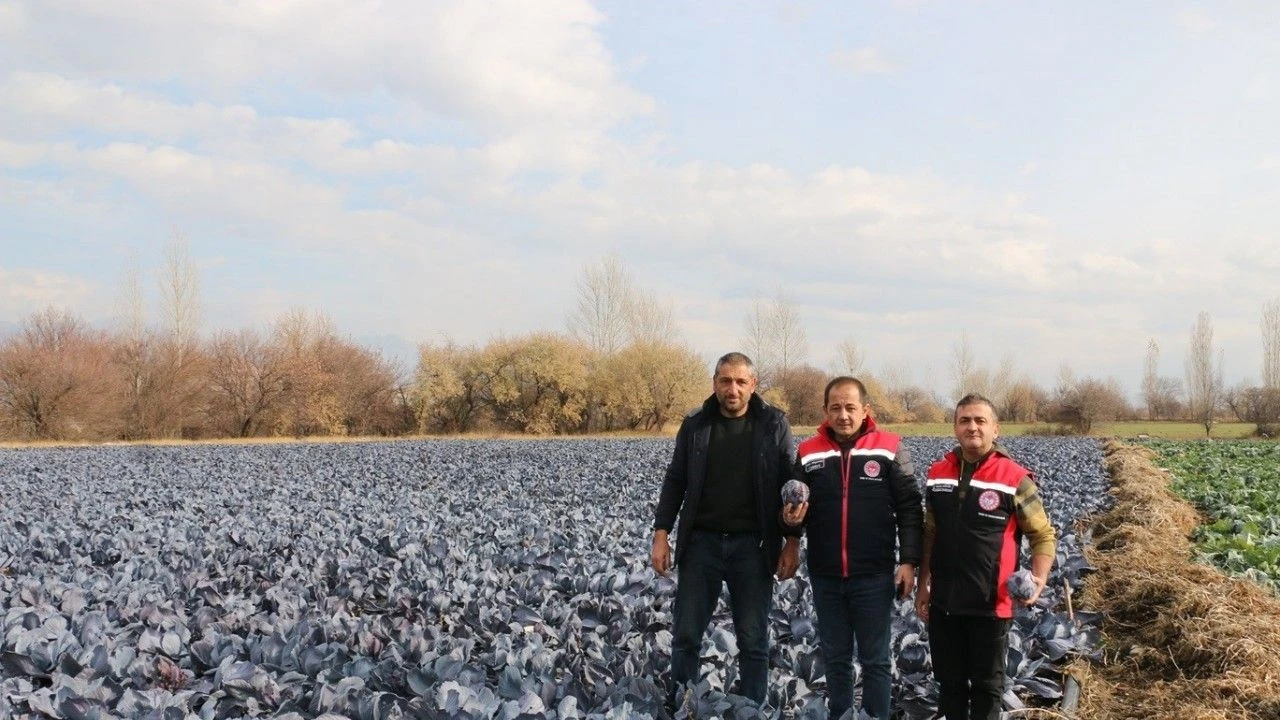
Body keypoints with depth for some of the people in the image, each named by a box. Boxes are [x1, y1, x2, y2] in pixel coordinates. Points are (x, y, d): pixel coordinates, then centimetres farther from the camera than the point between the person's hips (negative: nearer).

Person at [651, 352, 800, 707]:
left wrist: (792, 542, -5)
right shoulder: (695, 425, 4)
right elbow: (675, 482, 8)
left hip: (752, 546, -1)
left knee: (753, 640, 4)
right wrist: (661, 535, 0)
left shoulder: (774, 424, 0)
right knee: (686, 635, 4)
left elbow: (790, 485, 1)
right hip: (701, 541, 2)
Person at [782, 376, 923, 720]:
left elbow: (909, 509, -3)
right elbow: (795, 509, 11)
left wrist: (908, 561, -9)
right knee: (835, 658, 14)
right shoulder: (808, 453, 3)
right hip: (826, 576, 3)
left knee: (875, 660, 6)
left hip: (874, 575, -3)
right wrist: (792, 517, -12)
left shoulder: (890, 448, -4)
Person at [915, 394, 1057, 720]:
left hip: (991, 604, -4)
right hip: (943, 602, 4)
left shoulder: (1015, 479, -10)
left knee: (987, 685, 11)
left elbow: (1044, 535, -4)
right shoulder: (937, 474, 4)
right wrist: (923, 585, 11)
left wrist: (1039, 579, -20)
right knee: (949, 681, 16)